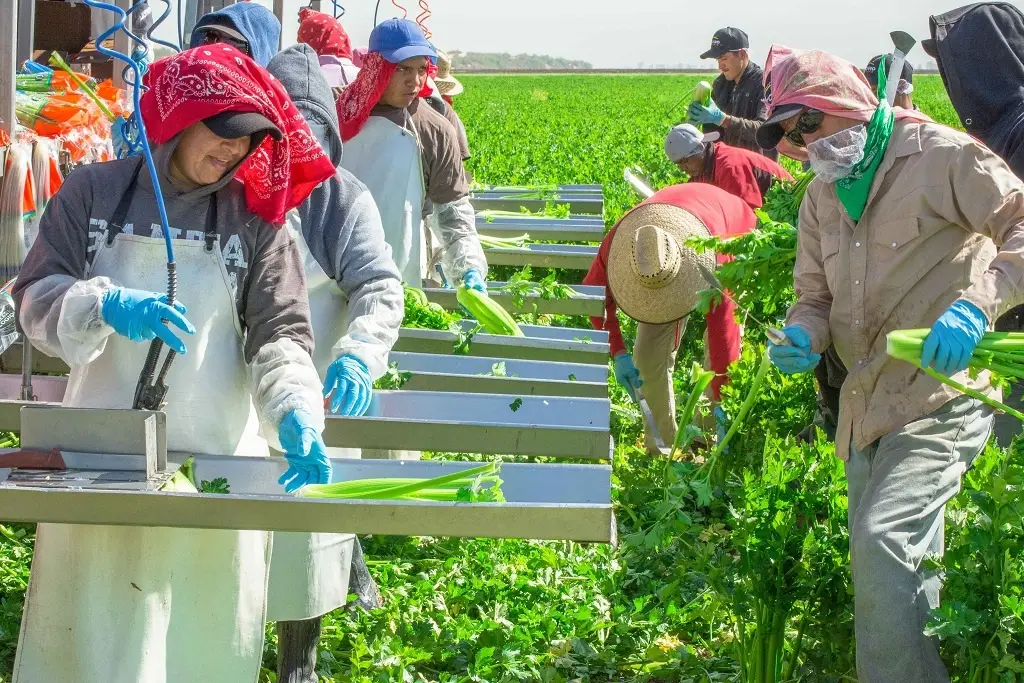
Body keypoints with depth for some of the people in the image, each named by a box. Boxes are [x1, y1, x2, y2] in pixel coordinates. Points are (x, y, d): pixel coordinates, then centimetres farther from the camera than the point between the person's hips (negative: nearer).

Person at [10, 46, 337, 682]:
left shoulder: (255, 217, 2)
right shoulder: (94, 193, 2)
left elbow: (280, 333, -4)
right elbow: (37, 298, -4)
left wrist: (296, 414, -23)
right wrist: (107, 306, -26)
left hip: (217, 457, 0)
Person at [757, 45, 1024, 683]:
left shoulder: (941, 155, -11)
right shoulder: (822, 197, 13)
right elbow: (815, 294, 16)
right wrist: (802, 337, -8)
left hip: (942, 392, -8)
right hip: (866, 403, 8)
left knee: (885, 537, -23)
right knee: (885, 557, 16)